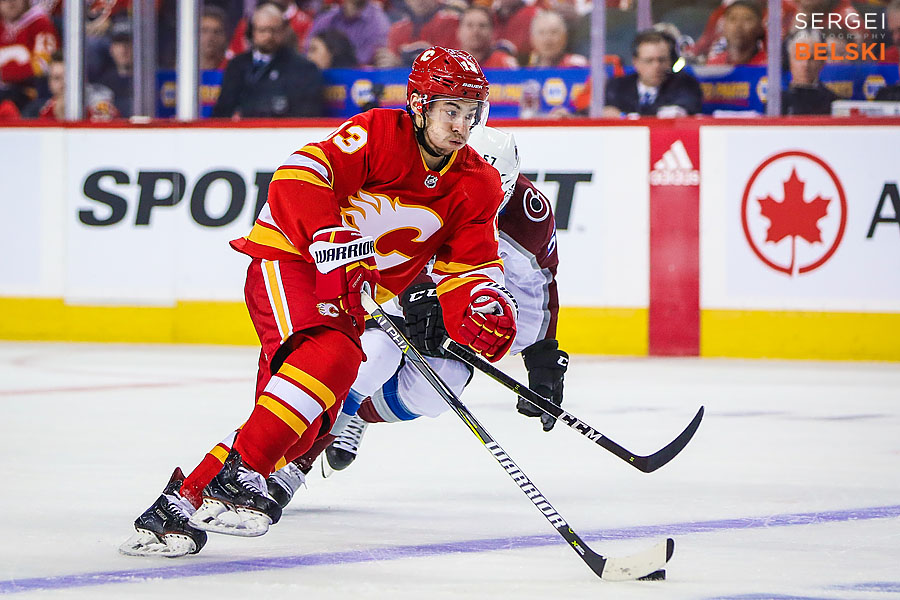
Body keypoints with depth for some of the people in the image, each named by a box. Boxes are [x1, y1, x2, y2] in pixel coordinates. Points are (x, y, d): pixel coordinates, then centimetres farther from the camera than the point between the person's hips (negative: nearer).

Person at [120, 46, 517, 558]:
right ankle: (238, 472, -35)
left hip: (350, 301, 7)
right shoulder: (380, 133, -13)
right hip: (288, 261, -7)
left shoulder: (478, 185, 4)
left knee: (305, 425, -6)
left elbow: (472, 265, 2)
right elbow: (301, 175, -24)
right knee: (330, 357, -34)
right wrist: (329, 238, -38)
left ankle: (181, 501, -3)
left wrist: (484, 306, -21)